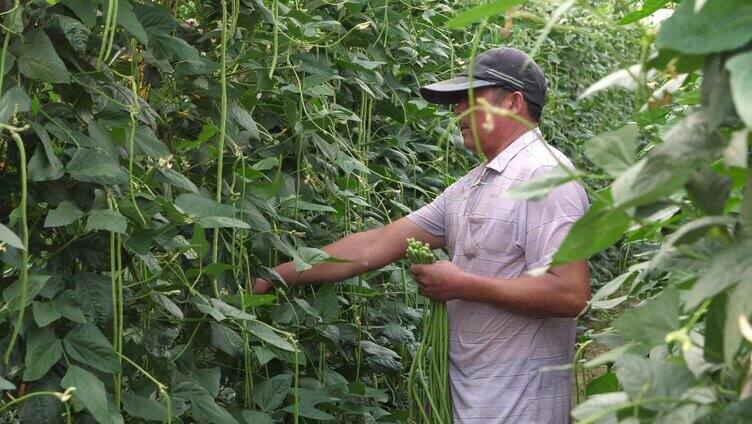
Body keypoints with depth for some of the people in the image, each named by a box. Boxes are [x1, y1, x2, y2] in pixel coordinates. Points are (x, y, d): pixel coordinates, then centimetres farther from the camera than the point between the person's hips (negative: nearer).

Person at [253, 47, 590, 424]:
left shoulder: (545, 174, -14)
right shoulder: (469, 187, 12)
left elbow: (571, 293, -24)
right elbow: (376, 245, 10)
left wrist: (463, 285, -16)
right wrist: (277, 276, 7)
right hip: (468, 390, 8)